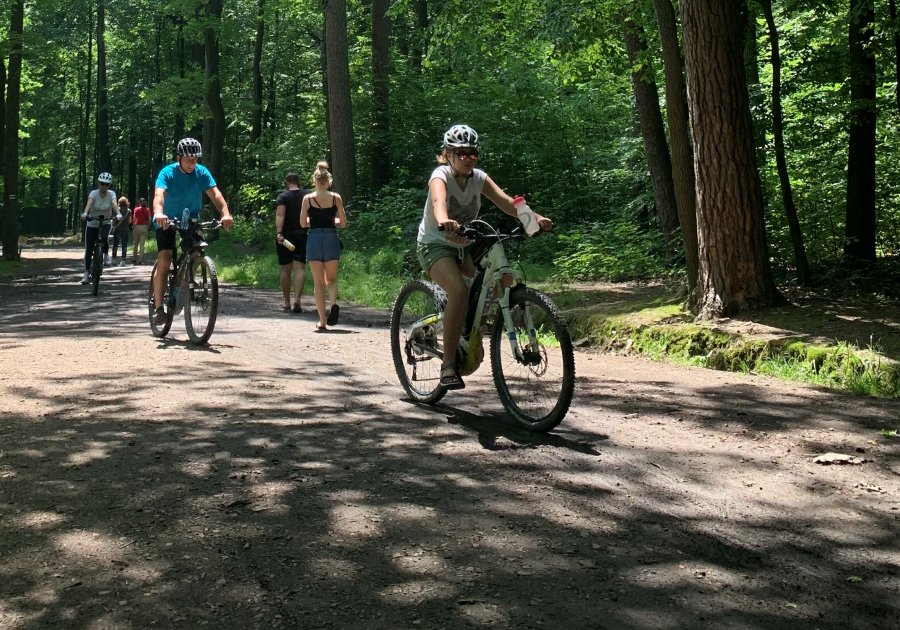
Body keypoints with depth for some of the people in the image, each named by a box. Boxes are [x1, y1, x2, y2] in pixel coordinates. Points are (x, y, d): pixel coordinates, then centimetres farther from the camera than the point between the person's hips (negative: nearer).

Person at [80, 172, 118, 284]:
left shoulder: (111, 194, -10)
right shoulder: (94, 193, -13)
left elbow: (114, 204, -28)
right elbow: (89, 203, -31)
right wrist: (85, 213, -51)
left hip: (106, 223, 0)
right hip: (92, 223, 0)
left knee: (104, 237, -34)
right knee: (89, 249, -5)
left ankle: (106, 255, -5)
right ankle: (86, 272, 6)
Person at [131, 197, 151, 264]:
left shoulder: (136, 209, 0)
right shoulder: (147, 210, 3)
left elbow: (134, 219, -3)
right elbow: (149, 219, 0)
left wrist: (133, 226, 6)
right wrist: (148, 227, 9)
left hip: (137, 226, -1)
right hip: (145, 227, 1)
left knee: (135, 243, 13)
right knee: (142, 244, -1)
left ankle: (134, 258, 17)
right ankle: (139, 259, -6)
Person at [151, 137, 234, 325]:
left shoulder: (202, 172, -13)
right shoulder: (167, 173, -20)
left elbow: (214, 193, -25)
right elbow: (159, 194, -36)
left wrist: (225, 214, -44)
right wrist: (158, 213, -58)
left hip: (191, 219, 3)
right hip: (167, 220, -3)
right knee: (164, 260, -16)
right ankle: (158, 307, -13)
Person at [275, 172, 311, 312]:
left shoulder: (283, 197, -3)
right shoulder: (308, 195, 8)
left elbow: (280, 215, -17)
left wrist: (278, 233, -26)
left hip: (285, 236, -1)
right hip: (303, 235, 2)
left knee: (286, 270, 6)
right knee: (300, 268, -4)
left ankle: (287, 305, 10)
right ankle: (297, 300, -23)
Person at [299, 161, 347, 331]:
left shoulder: (308, 199, 0)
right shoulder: (336, 198, 1)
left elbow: (303, 223, 3)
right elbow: (343, 223, 3)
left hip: (314, 239, -1)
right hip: (331, 238, 1)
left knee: (318, 282, 6)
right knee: (331, 278, 15)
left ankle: (322, 321, 3)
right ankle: (333, 304, -17)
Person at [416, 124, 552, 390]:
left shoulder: (479, 178, -3)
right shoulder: (440, 176, -19)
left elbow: (506, 201, -17)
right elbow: (438, 200, -42)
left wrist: (535, 217, -35)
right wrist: (445, 221, -65)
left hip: (465, 246, 7)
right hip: (435, 245, -7)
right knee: (459, 290, -32)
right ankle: (448, 364, -28)